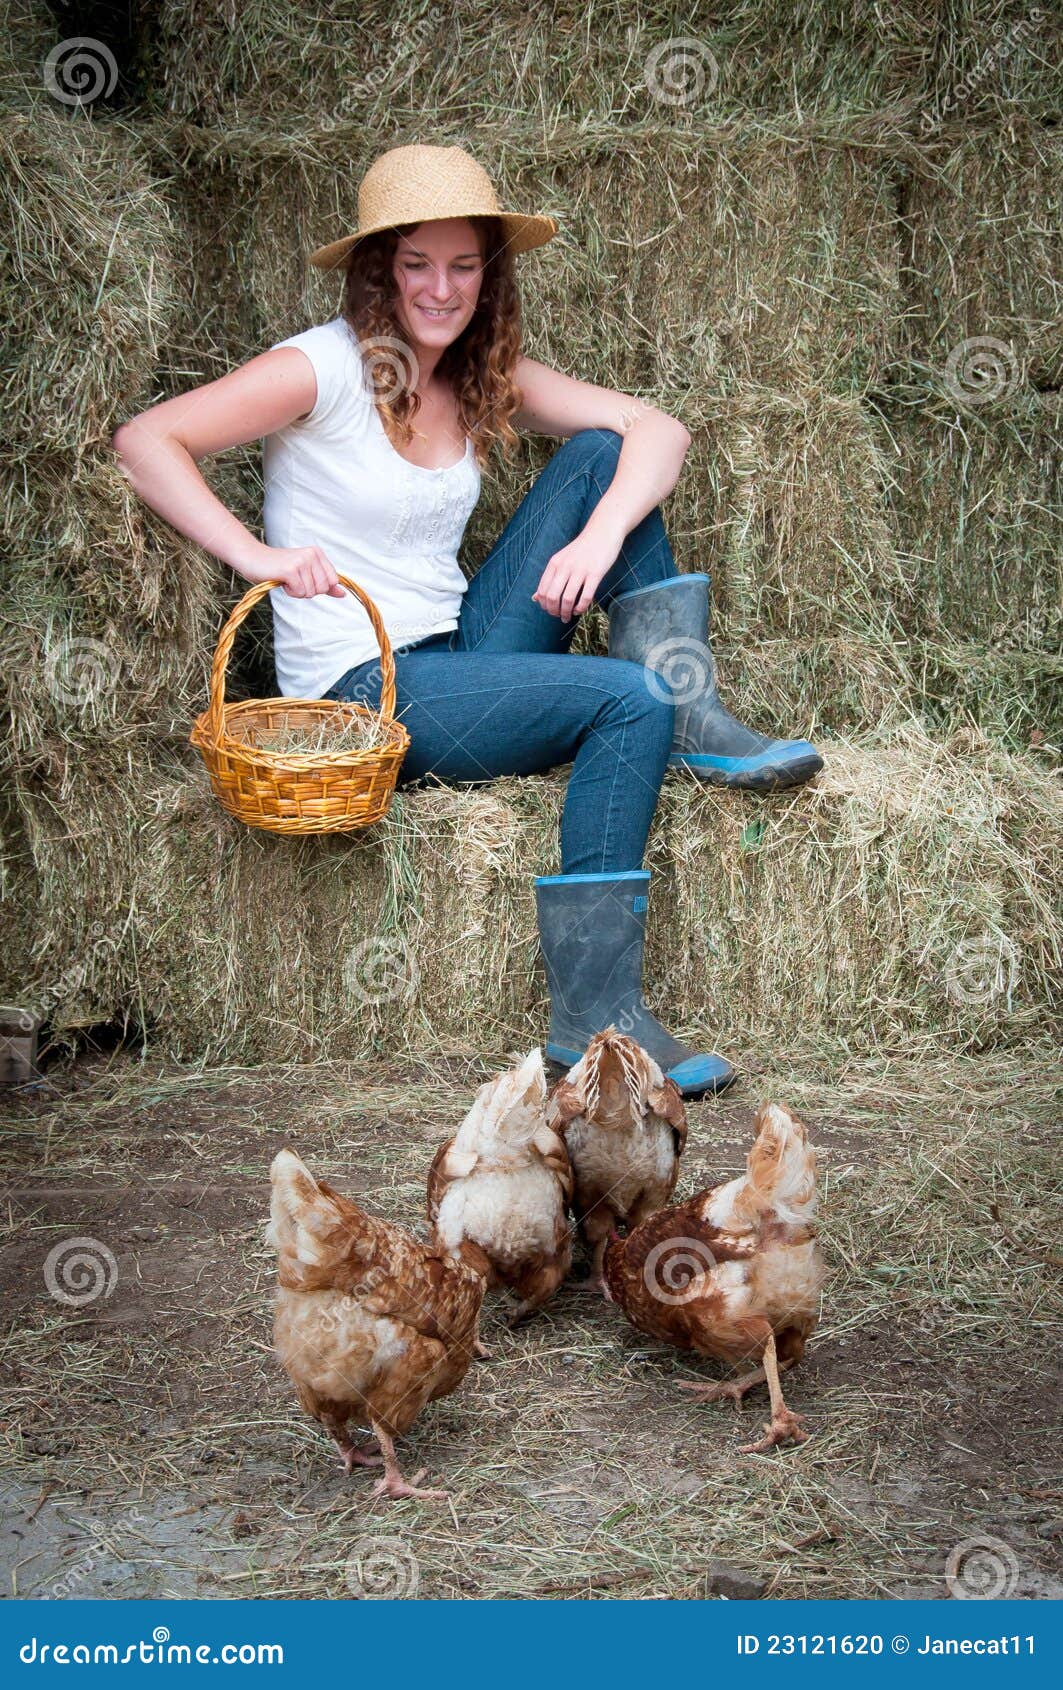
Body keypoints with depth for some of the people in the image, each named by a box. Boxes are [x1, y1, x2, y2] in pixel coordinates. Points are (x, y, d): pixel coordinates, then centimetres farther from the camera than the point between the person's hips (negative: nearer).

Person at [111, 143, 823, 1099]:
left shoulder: (486, 374, 8)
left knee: (598, 453, -4)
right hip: (362, 691, -6)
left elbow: (658, 429, 0)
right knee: (627, 701, -26)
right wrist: (259, 555, -26)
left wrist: (600, 535, -20)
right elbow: (146, 440, -15)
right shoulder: (327, 367, -9)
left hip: (465, 653, 7)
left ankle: (688, 717, -9)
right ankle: (594, 1014, -25)